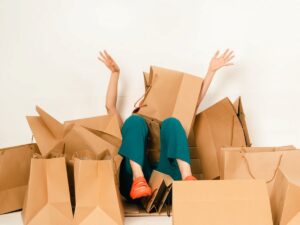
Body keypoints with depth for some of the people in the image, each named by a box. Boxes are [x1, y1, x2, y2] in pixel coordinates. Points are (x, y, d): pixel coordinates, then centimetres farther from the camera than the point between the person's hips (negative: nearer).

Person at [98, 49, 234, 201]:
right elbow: (110, 106, 27)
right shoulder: (130, 131, 41)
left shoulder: (165, 130, 41)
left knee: (171, 123, -13)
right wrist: (115, 72, 21)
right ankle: (139, 180, -37)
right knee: (135, 121, -11)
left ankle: (187, 180, -39)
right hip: (135, 186, 0)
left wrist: (211, 71, 31)